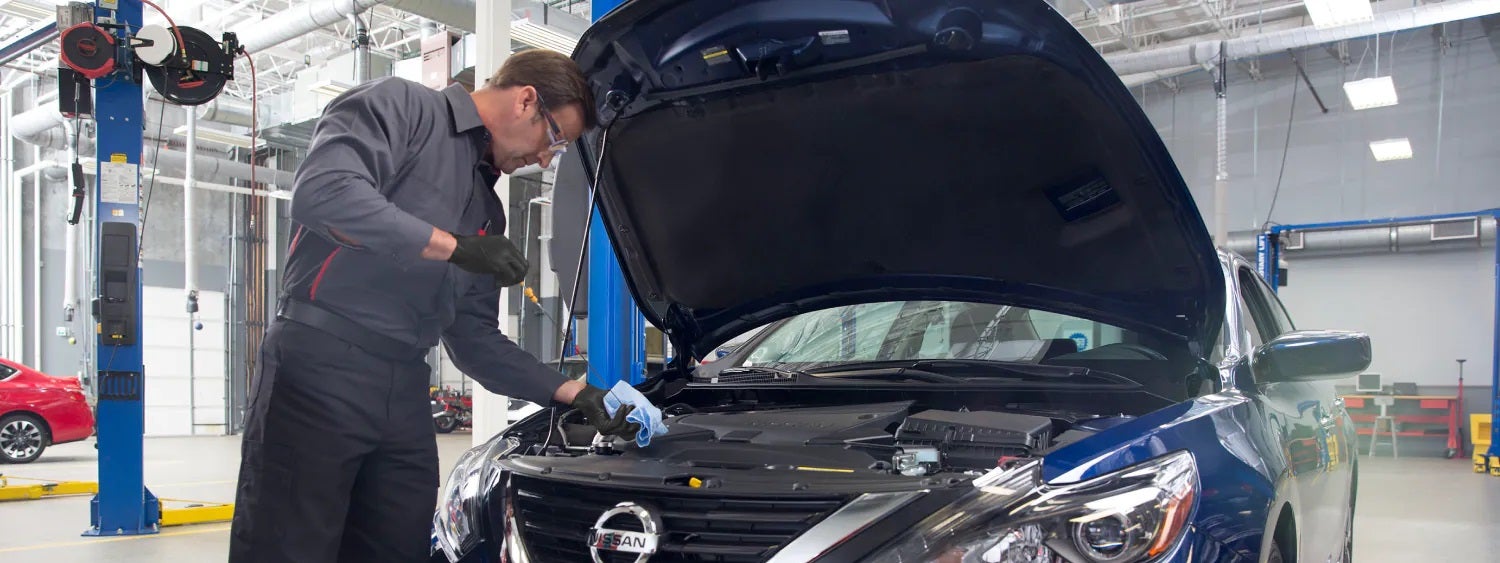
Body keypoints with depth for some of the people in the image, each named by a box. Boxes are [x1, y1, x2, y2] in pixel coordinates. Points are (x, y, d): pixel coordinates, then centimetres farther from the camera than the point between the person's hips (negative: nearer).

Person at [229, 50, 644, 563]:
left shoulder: (487, 211, 22)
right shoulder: (399, 106, 0)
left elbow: (474, 339, 19)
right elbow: (323, 192, -20)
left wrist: (575, 394, 11)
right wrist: (456, 247, -15)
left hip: (404, 396, 8)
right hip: (319, 369, -7)